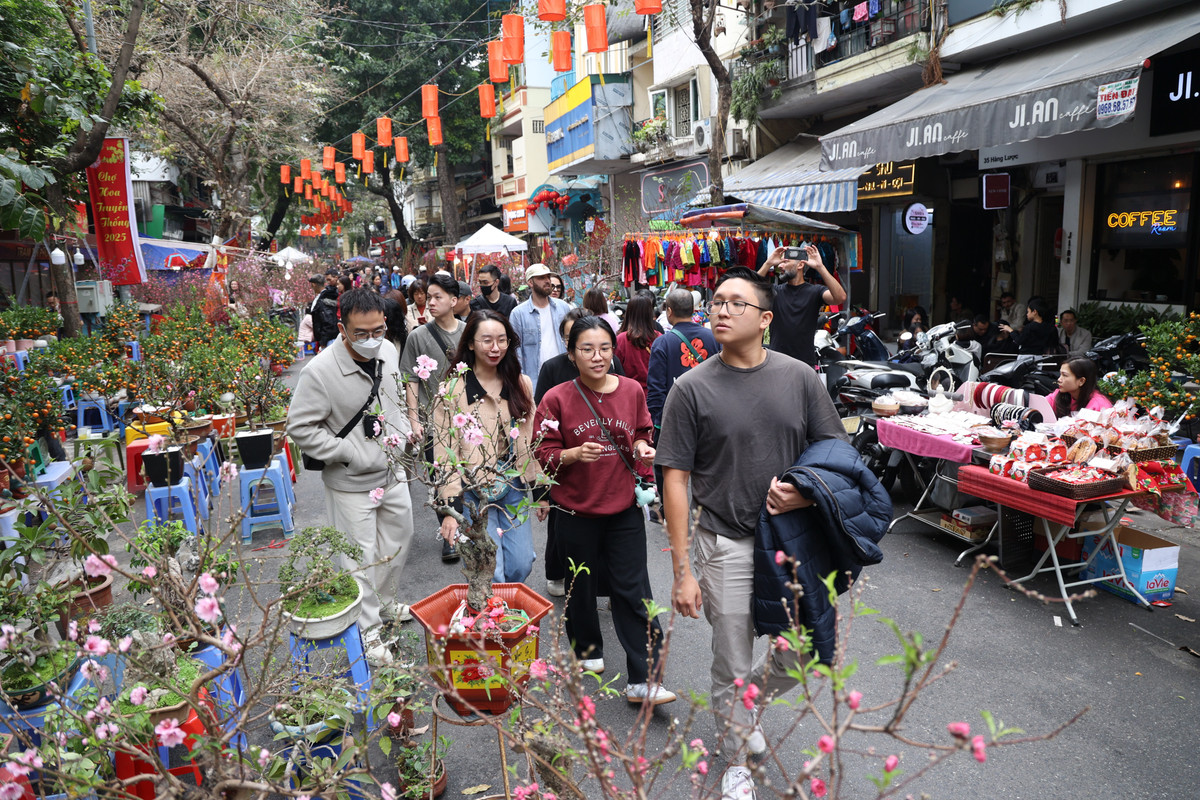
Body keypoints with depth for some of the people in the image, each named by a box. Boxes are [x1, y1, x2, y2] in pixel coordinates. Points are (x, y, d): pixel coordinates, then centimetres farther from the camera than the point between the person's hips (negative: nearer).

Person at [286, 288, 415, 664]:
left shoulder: (388, 352, -4)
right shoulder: (320, 371, -24)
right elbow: (300, 428, -18)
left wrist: (405, 431, 0)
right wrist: (350, 453, -22)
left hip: (394, 474, 7)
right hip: (352, 483, -6)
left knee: (397, 543, 23)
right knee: (362, 559, 5)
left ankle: (385, 602, 48)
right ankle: (367, 631, 25)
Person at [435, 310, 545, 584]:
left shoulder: (521, 384, 7)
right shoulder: (453, 389, -8)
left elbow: (531, 441, 12)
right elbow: (445, 451, -9)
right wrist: (450, 508, -14)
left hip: (515, 488, 5)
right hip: (474, 490, -4)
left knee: (522, 565, 8)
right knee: (491, 573, -6)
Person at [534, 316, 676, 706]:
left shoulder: (632, 391, 0)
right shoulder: (557, 399, -8)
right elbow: (546, 455, -6)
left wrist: (642, 447, -8)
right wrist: (576, 454, -24)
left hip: (624, 506, 1)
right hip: (577, 509, -1)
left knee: (633, 589, 0)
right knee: (583, 583, 15)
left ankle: (643, 680, 7)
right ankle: (588, 648, 41)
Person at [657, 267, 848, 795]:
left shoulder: (799, 377, 0)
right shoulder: (691, 389, -8)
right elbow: (676, 480, -8)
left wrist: (807, 493, -15)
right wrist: (682, 571, -11)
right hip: (726, 545, -2)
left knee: (803, 658, 13)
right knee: (732, 668, 10)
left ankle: (745, 703, 45)